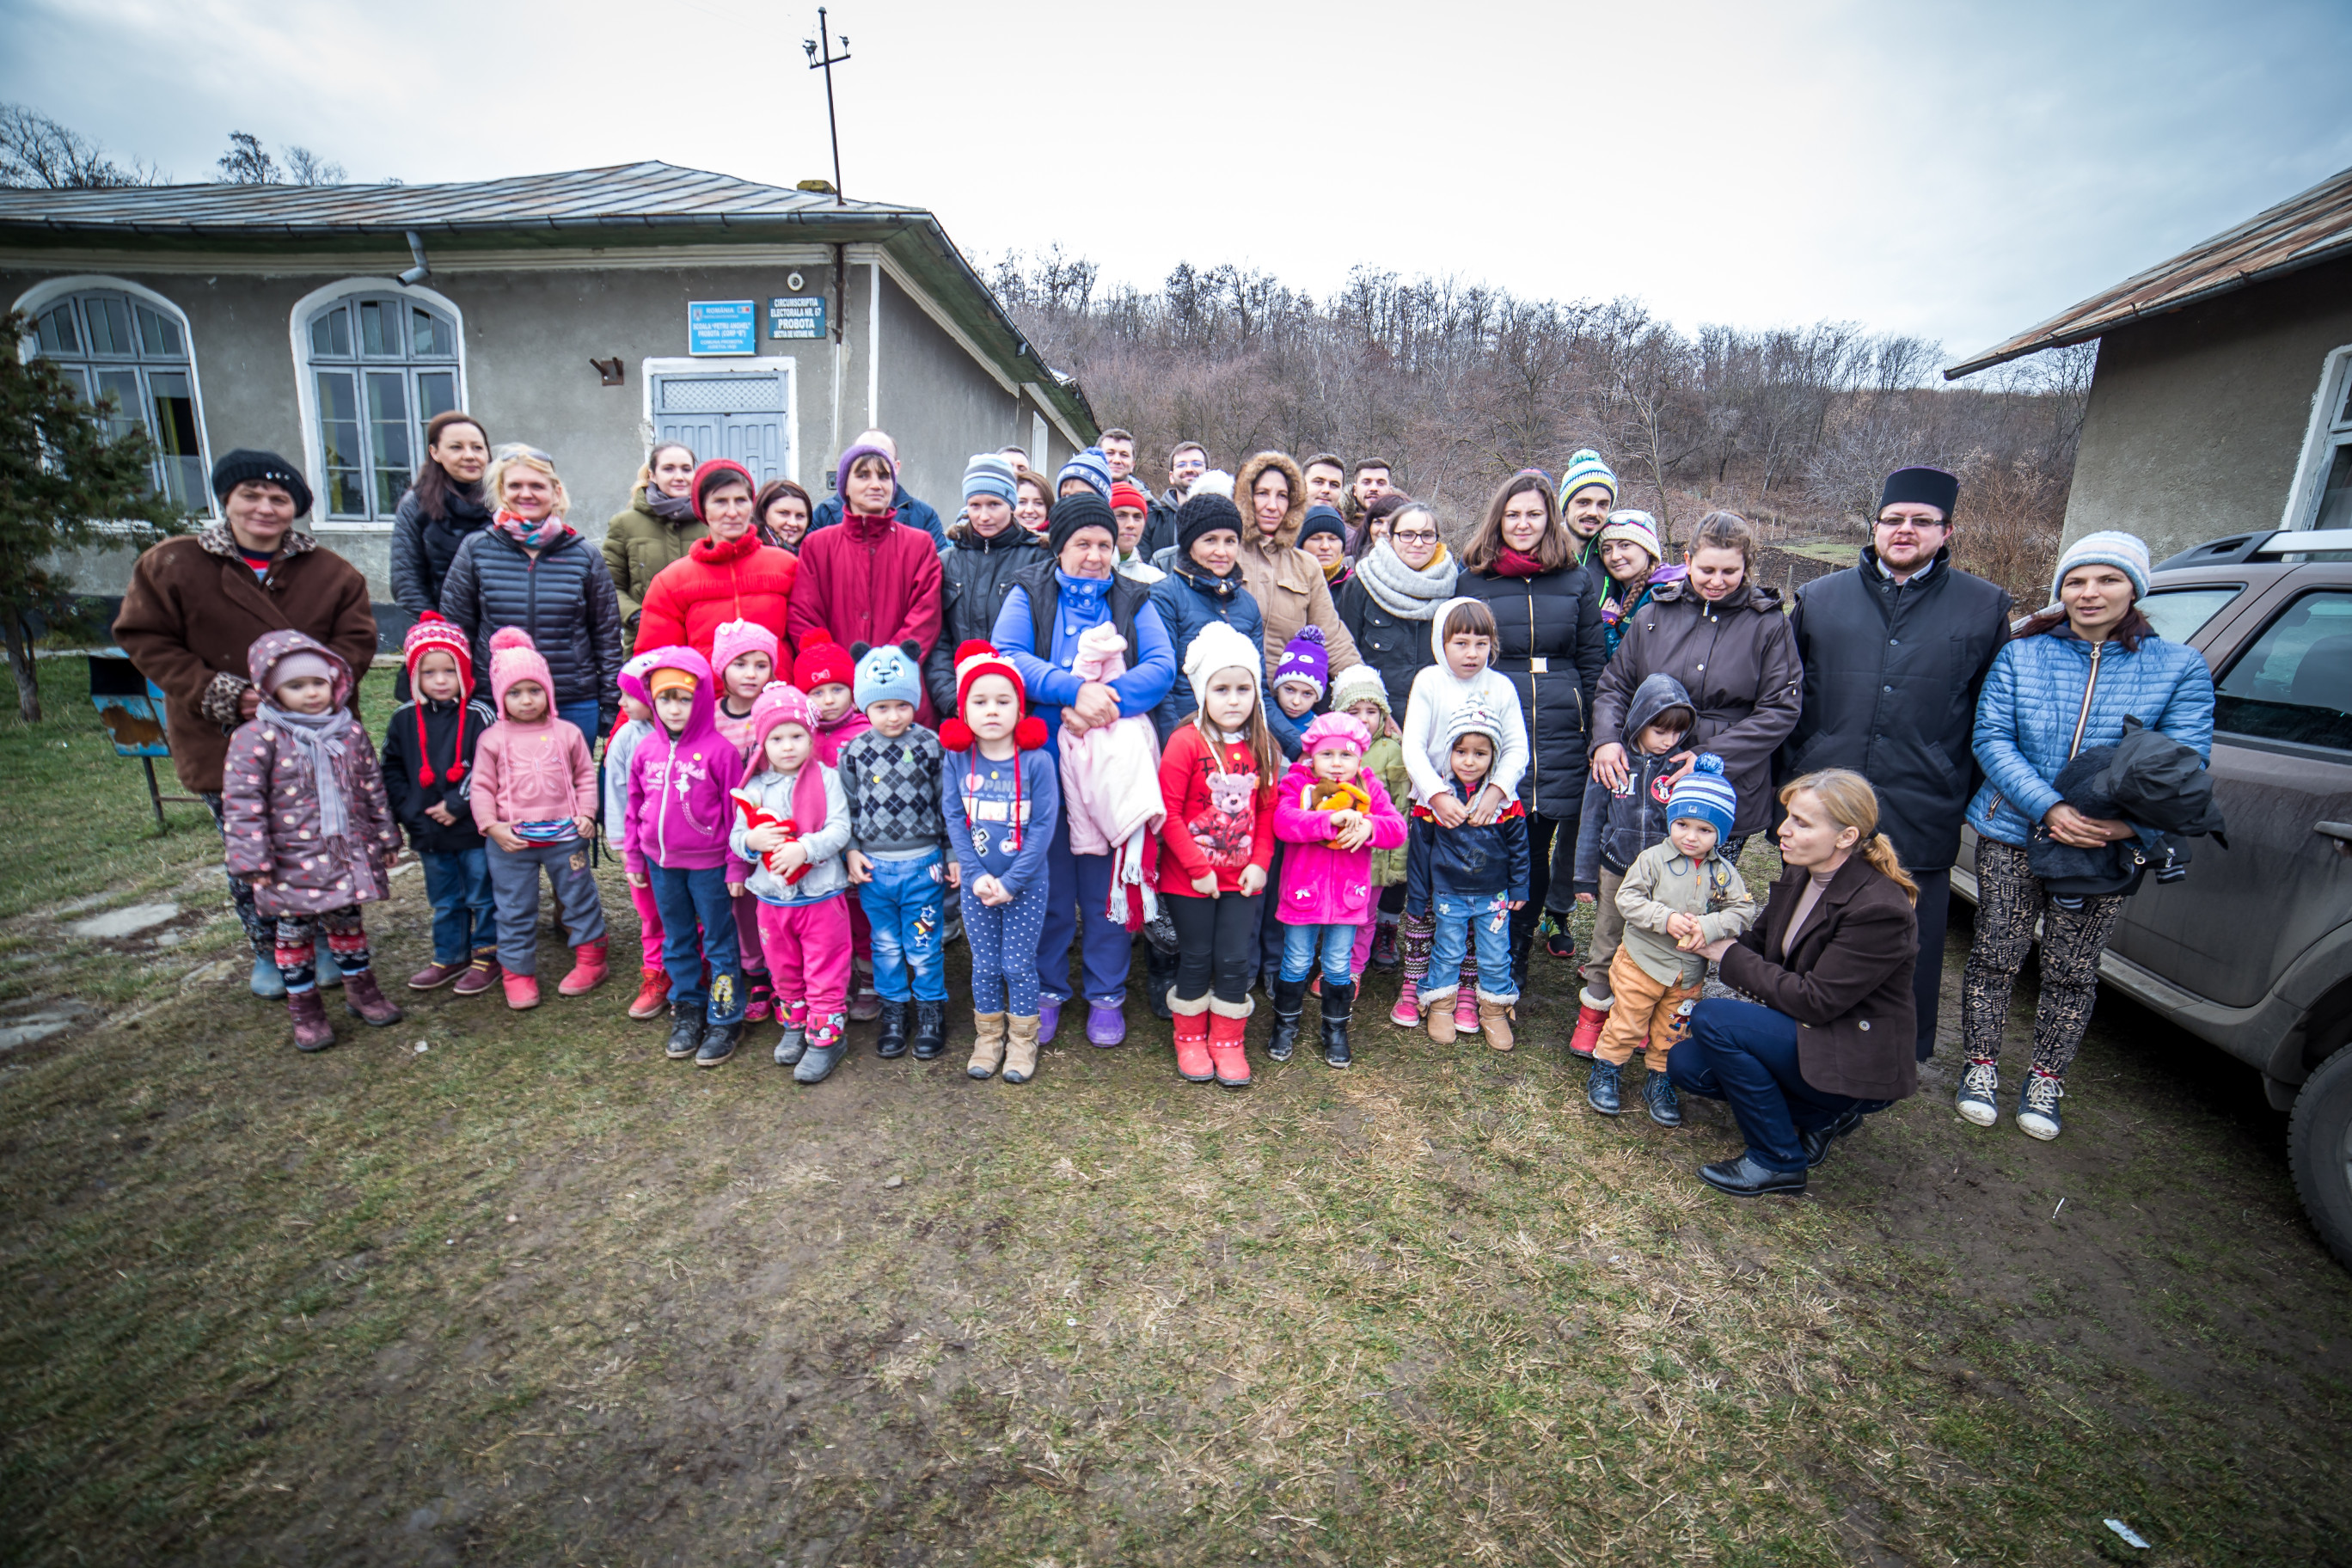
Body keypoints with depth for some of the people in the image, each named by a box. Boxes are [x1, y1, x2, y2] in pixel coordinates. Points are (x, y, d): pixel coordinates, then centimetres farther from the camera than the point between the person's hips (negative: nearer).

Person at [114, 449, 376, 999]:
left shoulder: (330, 571, 2)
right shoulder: (171, 565, 0)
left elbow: (357, 639, -2)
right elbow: (145, 640, 0)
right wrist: (220, 694, -12)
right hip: (225, 744, 0)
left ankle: (328, 941, 28)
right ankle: (269, 952, 27)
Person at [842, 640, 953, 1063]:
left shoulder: (931, 746, -6)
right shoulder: (855, 751, -1)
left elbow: (947, 803, -1)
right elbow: (848, 805, 8)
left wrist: (953, 854, 0)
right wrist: (852, 850, 1)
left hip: (922, 864, -2)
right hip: (873, 866, 2)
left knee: (924, 945, 7)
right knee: (886, 945, 15)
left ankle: (931, 1011, 26)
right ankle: (893, 1010, 32)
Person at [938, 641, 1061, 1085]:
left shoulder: (1036, 761, -14)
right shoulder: (956, 759, -5)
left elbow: (1044, 826, -13)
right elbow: (954, 820, -4)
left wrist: (1011, 882, -16)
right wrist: (976, 875, -13)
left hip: (1026, 883, -2)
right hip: (976, 882, 2)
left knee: (1018, 965, 7)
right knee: (985, 965, 13)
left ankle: (1022, 1040, 27)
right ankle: (988, 1037, 33)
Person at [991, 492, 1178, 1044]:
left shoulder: (1133, 601, 10)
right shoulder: (1029, 594, 7)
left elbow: (1162, 665, -5)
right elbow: (1006, 657, -10)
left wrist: (1105, 700, -22)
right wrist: (1075, 688, -24)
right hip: (1044, 760, 0)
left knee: (1107, 884, 7)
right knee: (1047, 884, 8)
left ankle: (1106, 995, 23)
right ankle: (1046, 990, 26)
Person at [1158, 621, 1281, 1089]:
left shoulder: (1262, 748, 3)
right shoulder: (1186, 743, -13)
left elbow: (1267, 812, 8)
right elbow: (1168, 812, -14)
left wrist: (1260, 862, -4)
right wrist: (1197, 866, -14)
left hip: (1242, 878, 4)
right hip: (1190, 878, -3)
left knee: (1236, 961, 8)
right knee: (1195, 960, 10)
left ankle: (1227, 1042, 27)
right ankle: (1190, 1039, 30)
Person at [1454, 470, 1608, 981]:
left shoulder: (1578, 581, 12)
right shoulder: (1472, 579, 8)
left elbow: (1594, 661, 13)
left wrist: (1596, 730, 6)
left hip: (1562, 729, 1)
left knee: (1540, 837, 3)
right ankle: (1510, 955, 15)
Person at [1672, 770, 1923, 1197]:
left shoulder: (1880, 909, -25)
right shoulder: (1798, 873, -1)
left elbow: (1815, 1000, -24)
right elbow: (1760, 940, 10)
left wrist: (1732, 957, -17)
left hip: (1855, 1065, -8)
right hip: (1800, 1033, 8)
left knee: (1712, 1017, -25)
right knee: (1684, 1064, -4)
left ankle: (1778, 1162, -8)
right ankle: (1820, 1116, 12)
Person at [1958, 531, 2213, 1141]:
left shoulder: (2180, 668, 1)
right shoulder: (2021, 654, 0)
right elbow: (1992, 738, -6)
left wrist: (2129, 822, -23)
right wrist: (2051, 809, -20)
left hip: (2109, 847, 0)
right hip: (2013, 832, 0)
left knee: (2071, 971, 10)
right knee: (1996, 955, 6)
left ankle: (2046, 1081, 28)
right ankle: (1980, 1068, 23)